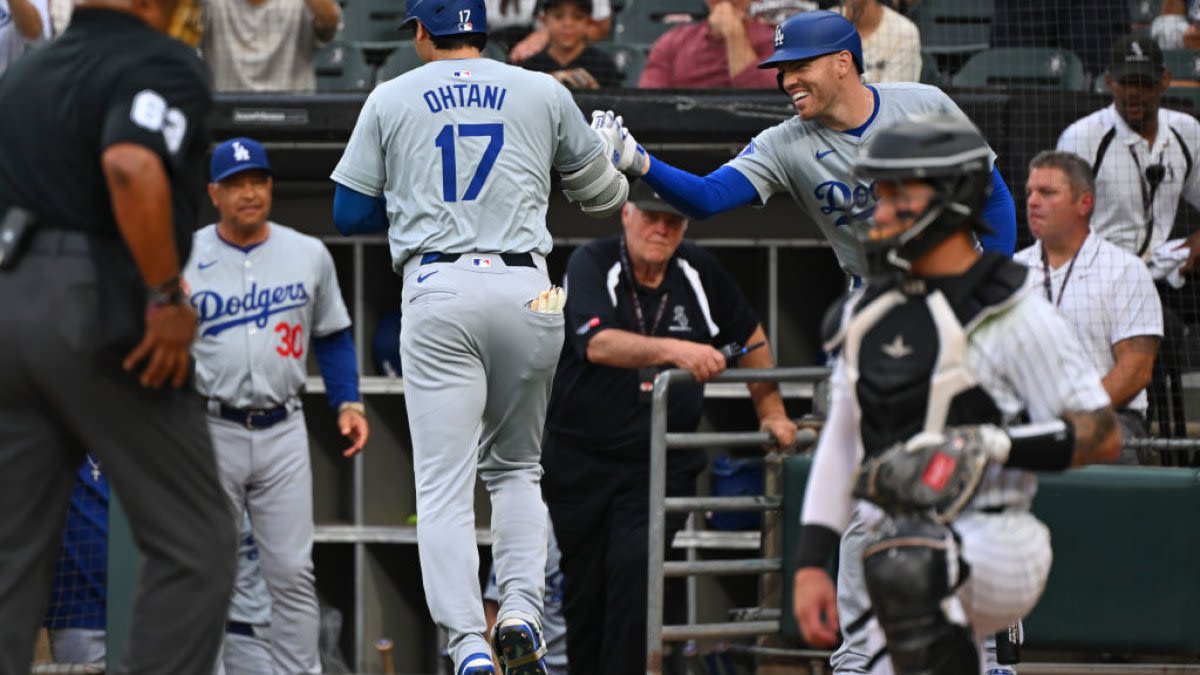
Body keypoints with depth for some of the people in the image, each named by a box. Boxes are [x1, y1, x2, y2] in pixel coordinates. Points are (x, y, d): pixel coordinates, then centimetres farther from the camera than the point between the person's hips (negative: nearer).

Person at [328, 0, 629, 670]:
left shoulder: (391, 100, 10)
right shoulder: (544, 93, 12)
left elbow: (350, 213, 11)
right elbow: (602, 195, 23)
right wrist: (622, 171, 46)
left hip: (437, 290, -2)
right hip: (525, 289, 2)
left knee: (445, 482, -3)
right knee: (516, 465, 18)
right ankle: (521, 609, -3)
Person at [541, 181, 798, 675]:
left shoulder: (699, 272, 1)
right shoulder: (591, 264, -10)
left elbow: (750, 337, 19)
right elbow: (599, 343, -28)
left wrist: (772, 413, 19)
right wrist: (674, 350, -43)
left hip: (659, 466, 1)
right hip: (579, 461, -1)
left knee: (636, 567, -20)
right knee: (583, 591, 2)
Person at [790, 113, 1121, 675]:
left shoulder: (1011, 314, -7)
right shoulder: (869, 310, 12)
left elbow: (1102, 435, -8)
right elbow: (841, 441, 16)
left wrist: (993, 446, -22)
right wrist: (810, 563, 8)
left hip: (990, 549, -7)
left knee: (904, 561, -38)